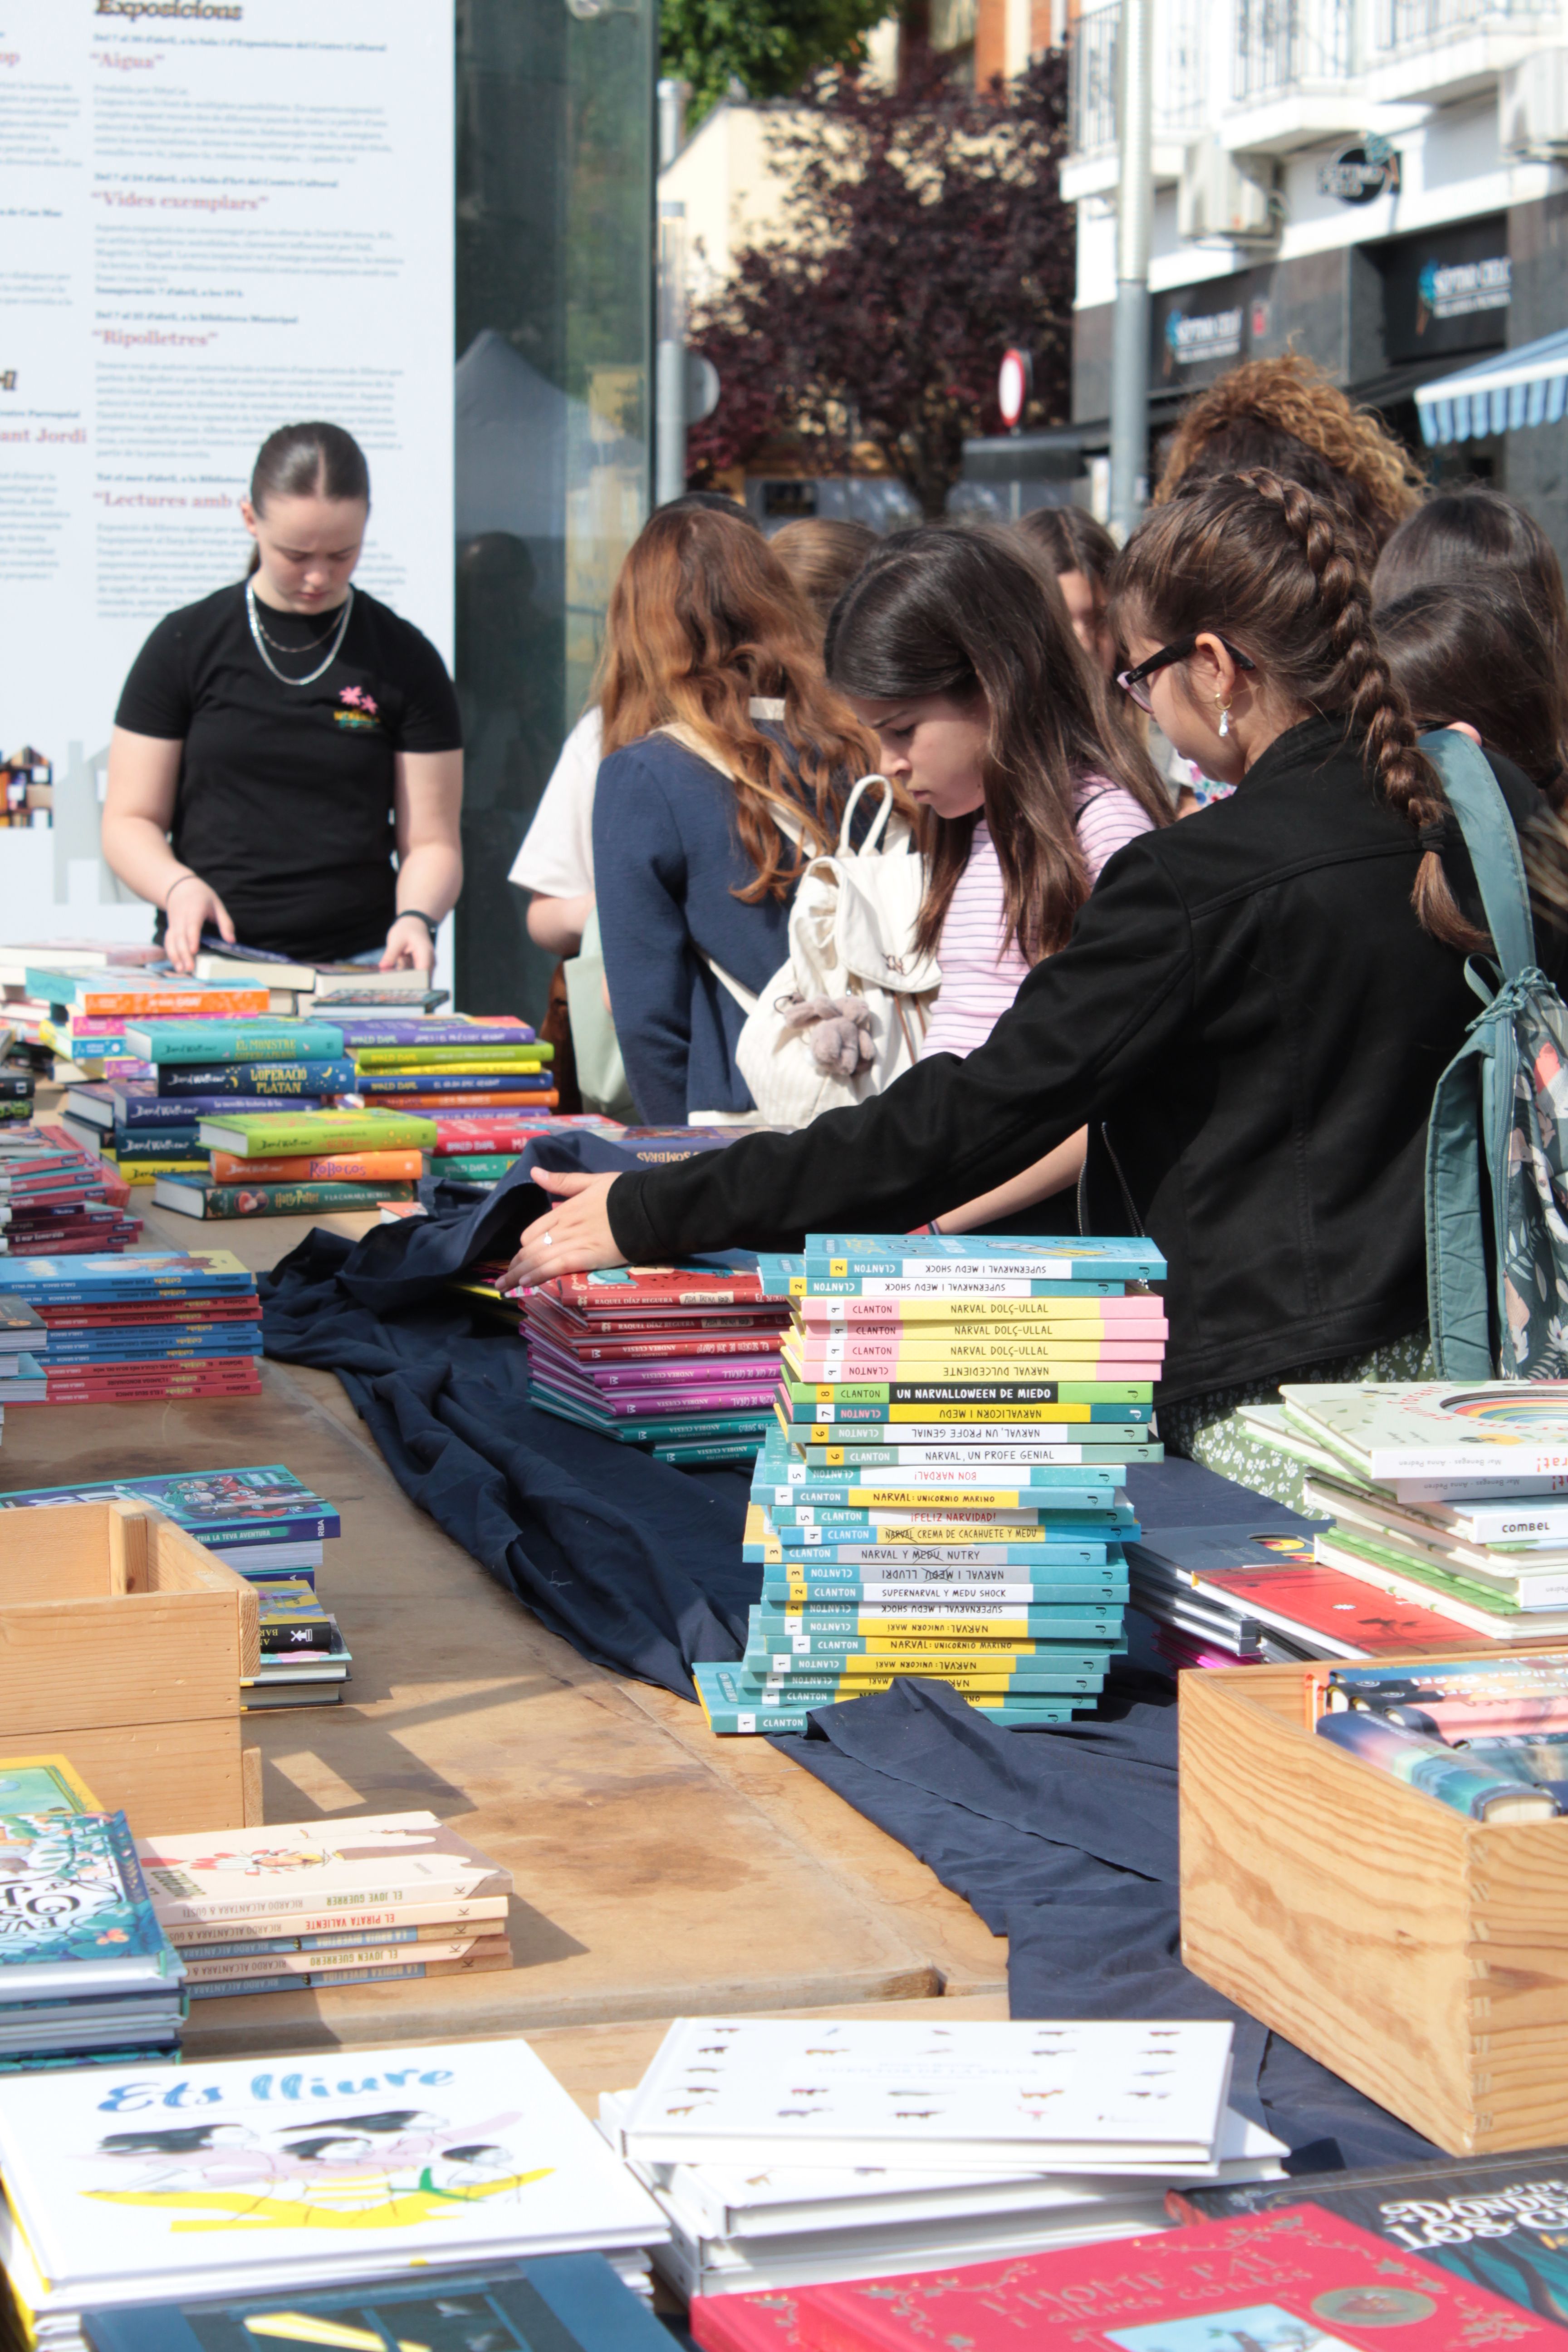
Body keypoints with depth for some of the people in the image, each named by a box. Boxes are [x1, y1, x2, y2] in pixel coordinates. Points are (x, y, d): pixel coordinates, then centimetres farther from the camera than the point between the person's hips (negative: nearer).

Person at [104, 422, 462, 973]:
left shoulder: (405, 660, 10)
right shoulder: (186, 644, 9)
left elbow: (431, 841, 9)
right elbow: (129, 821, 10)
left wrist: (415, 916, -13)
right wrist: (179, 886, -12)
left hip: (360, 968, 0)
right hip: (205, 965, 0)